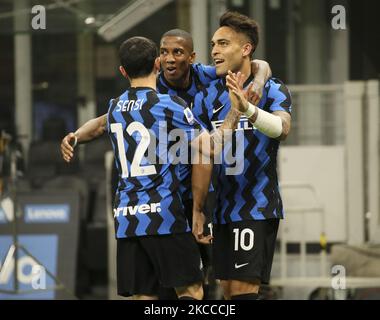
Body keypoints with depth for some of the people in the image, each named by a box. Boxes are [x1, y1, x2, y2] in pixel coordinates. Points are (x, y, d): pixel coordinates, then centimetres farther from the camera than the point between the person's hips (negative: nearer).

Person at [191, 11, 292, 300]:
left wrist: (248, 110, -47)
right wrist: (197, 210, 3)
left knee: (244, 288, -12)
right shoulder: (207, 97, 8)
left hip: (259, 208, -6)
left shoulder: (272, 90, -6)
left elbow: (282, 128, -28)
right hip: (224, 209, 6)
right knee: (229, 290, 9)